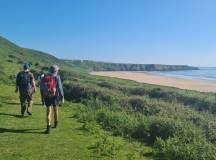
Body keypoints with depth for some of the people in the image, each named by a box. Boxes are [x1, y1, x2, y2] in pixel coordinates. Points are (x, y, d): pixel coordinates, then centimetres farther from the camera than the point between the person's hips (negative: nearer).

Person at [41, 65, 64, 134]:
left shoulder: (44, 77, 5)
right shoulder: (57, 77, -6)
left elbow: (42, 88, 9)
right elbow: (60, 88, -11)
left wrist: (43, 96, 19)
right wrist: (62, 97, -5)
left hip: (47, 96, 2)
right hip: (55, 96, -2)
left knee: (48, 111, 5)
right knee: (55, 109, 20)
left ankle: (48, 127, -6)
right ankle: (56, 123, 36)